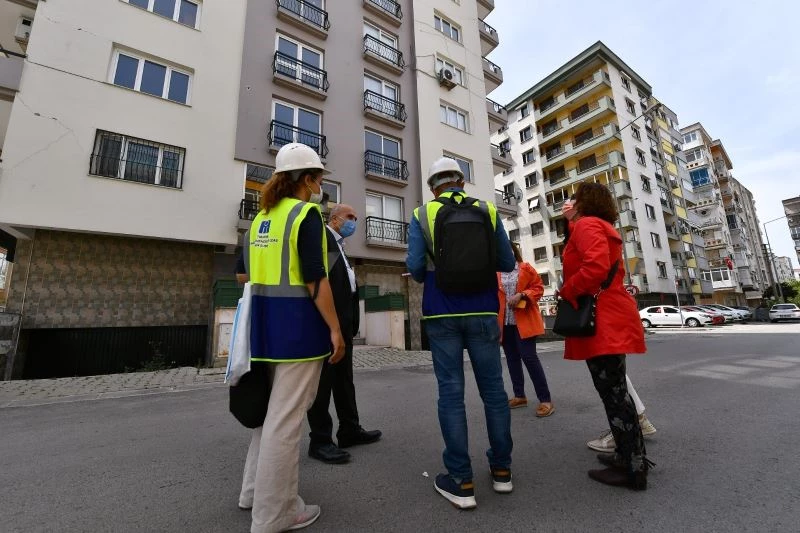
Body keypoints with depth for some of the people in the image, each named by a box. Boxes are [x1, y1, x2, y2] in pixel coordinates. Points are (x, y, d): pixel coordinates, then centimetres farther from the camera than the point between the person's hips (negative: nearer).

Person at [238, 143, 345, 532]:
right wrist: (334, 328, -14)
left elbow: (250, 271, 19)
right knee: (286, 416, 3)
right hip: (297, 320, -9)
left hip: (265, 318, 9)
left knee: (271, 407, 22)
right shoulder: (306, 212, -10)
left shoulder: (262, 216, 15)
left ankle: (255, 490, 38)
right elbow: (315, 278, -18)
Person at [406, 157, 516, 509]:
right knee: (493, 388, 13)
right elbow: (507, 263, 6)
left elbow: (415, 266, -9)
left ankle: (461, 481, 14)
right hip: (482, 312, 2)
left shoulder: (422, 215, -1)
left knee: (450, 392, 5)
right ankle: (501, 469, 28)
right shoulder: (488, 211, 5)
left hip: (442, 314, -1)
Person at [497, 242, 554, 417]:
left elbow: (539, 288, 1)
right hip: (504, 322, 4)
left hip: (524, 321, -4)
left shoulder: (526, 268, 4)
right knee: (512, 358, 11)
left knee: (529, 357, -9)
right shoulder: (495, 274, 9)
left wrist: (522, 295, -15)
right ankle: (519, 396, 25)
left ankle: (545, 399, 3)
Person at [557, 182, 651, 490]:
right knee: (615, 390, 16)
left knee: (613, 393, -4)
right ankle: (632, 456, 28)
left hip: (602, 322, -11)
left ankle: (633, 469, 6)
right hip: (611, 320, 11)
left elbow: (596, 266, -24)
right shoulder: (605, 229, 23)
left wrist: (566, 292, -13)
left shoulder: (587, 224, -8)